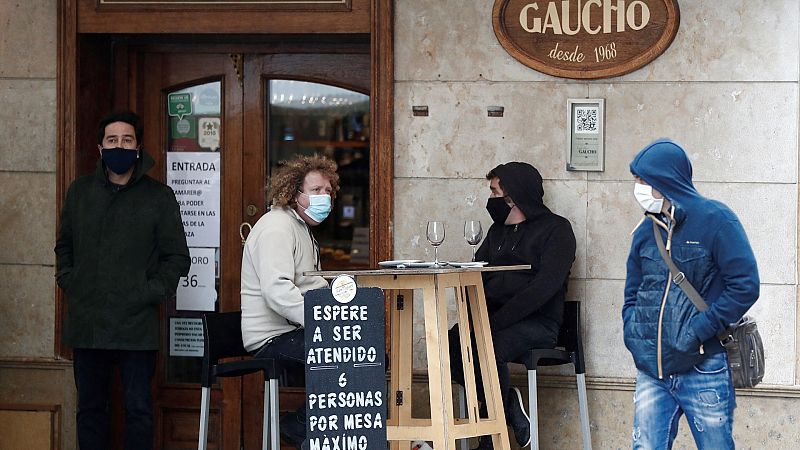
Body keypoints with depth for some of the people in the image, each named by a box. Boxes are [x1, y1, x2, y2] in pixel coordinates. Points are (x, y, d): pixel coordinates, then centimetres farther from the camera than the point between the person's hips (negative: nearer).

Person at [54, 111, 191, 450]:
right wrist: (68, 282, 5)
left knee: (138, 409, 0)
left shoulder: (159, 196, 1)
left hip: (136, 323, -3)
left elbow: (177, 257, 2)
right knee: (90, 408, 9)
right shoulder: (80, 191, 11)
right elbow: (64, 246, 20)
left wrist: (151, 293, -8)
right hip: (86, 323, 3)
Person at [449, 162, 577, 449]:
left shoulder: (555, 229, -3)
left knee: (489, 347, -35)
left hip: (538, 322, -6)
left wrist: (497, 321, -23)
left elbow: (544, 286, -15)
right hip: (495, 319, 7)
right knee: (449, 344, -23)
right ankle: (509, 404, -6)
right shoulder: (498, 229, 21)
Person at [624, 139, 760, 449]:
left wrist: (698, 332, -17)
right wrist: (633, 336, 2)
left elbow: (745, 286, -13)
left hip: (703, 368, -5)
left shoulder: (714, 220, -7)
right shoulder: (646, 232, 11)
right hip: (651, 371, 5)